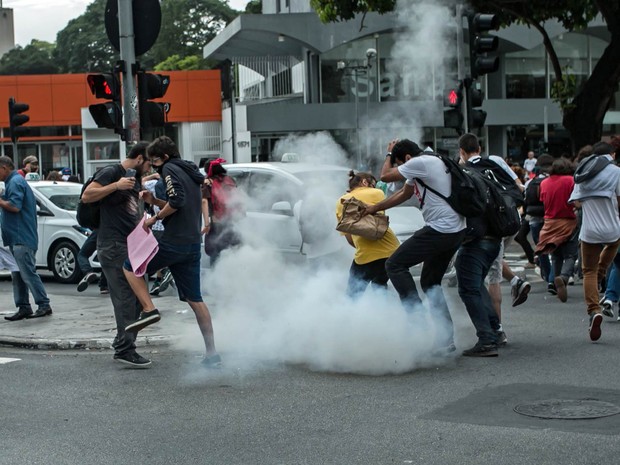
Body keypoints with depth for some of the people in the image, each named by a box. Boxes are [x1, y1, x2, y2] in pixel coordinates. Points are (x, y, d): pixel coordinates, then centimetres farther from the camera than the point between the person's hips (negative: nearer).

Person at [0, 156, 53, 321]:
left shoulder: (15, 182, -11)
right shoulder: (16, 181, 22)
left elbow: (15, 206, -22)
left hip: (21, 238, -11)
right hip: (17, 238, 11)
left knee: (28, 273, -11)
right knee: (18, 275, 10)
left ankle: (44, 305, -9)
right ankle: (23, 308, 12)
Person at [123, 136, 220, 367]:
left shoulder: (170, 169, -5)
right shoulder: (190, 173, 22)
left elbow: (177, 201, -21)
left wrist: (155, 217, -9)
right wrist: (155, 201, 17)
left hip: (174, 243, -9)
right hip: (193, 244, 9)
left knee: (130, 266, 8)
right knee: (195, 300, 10)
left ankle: (149, 309, -8)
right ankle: (211, 353, 9)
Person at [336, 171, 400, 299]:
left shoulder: (342, 202, 13)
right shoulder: (377, 193, 9)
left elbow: (349, 239, 13)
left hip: (365, 256, -1)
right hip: (391, 250, 1)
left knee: (353, 295, 15)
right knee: (379, 285, 27)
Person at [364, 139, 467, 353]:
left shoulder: (421, 163, -11)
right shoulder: (428, 164, 20)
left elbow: (385, 176, -5)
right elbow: (403, 194, 31)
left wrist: (389, 154, 14)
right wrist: (374, 208, 36)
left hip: (439, 230, -10)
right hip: (455, 231, 10)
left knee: (395, 265, -2)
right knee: (430, 282, 17)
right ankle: (447, 338, 14)